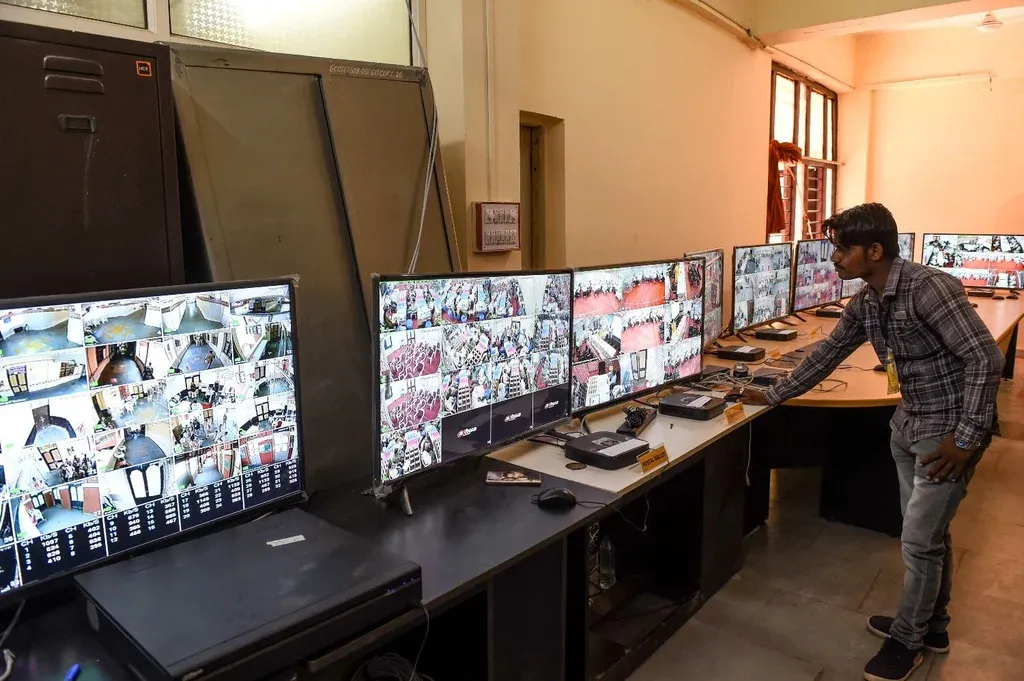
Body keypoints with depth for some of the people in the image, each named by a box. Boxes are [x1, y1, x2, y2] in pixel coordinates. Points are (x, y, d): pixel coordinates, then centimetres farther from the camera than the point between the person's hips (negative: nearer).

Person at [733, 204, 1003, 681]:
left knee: (920, 541, 2)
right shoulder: (865, 304, 1)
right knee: (926, 532, 21)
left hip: (949, 429, -8)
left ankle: (907, 640, 22)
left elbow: (986, 359, -25)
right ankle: (930, 625, 39)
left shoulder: (928, 288, -25)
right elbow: (828, 353, 13)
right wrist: (773, 396, 15)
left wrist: (967, 438, -22)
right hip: (909, 422, 8)